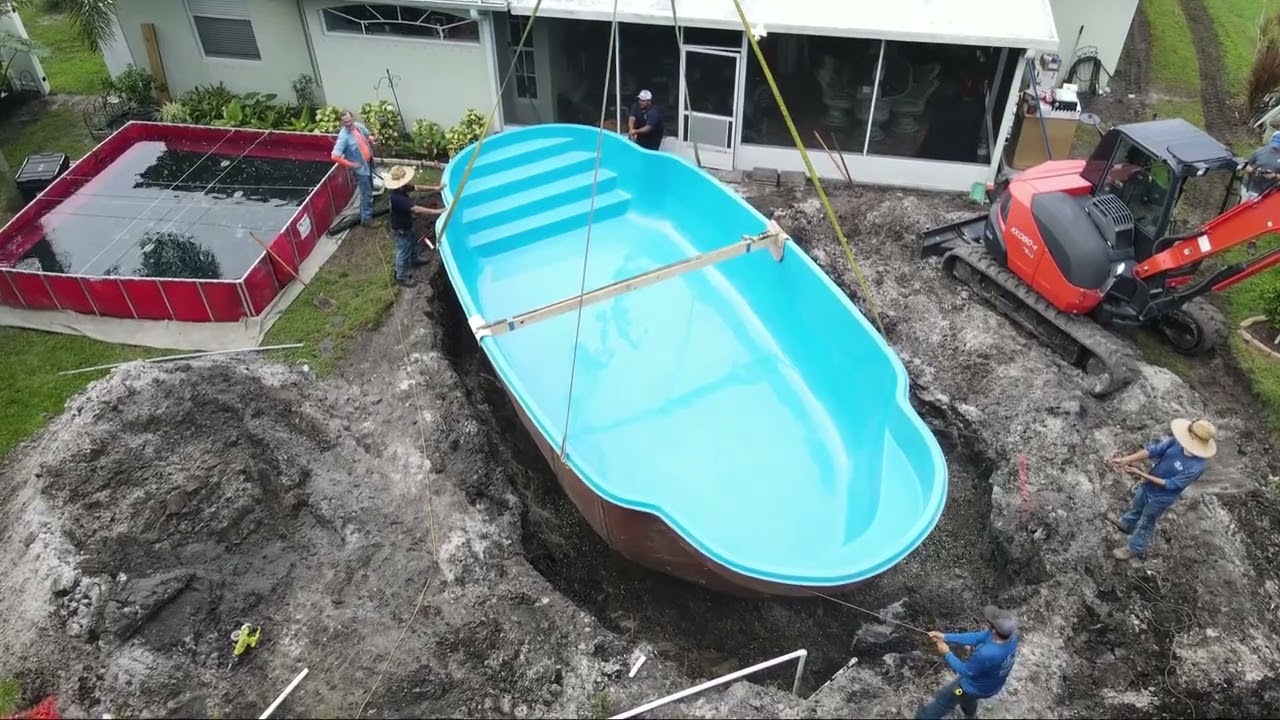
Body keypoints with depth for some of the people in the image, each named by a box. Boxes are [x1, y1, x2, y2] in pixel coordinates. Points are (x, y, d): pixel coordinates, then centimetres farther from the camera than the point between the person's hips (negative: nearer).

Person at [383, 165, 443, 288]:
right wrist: (437, 211, -41)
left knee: (412, 244, 33)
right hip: (400, 229, -9)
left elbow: (417, 187, -1)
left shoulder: (400, 188, -13)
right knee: (403, 253, 11)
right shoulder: (397, 197, -41)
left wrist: (435, 188, -5)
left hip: (406, 225, 9)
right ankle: (401, 278, 30)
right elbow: (417, 209, -44)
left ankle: (414, 260, 61)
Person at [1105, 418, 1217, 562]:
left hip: (1161, 497, -5)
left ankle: (1134, 549, 44)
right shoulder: (1177, 441, -23)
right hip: (1149, 484, 5)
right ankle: (1125, 524, 64)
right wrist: (1125, 459, -31)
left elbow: (1170, 484, -30)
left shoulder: (1197, 466, -38)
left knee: (1146, 523, 19)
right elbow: (1153, 450, -21)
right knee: (1136, 506, 33)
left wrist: (1142, 474, -31)